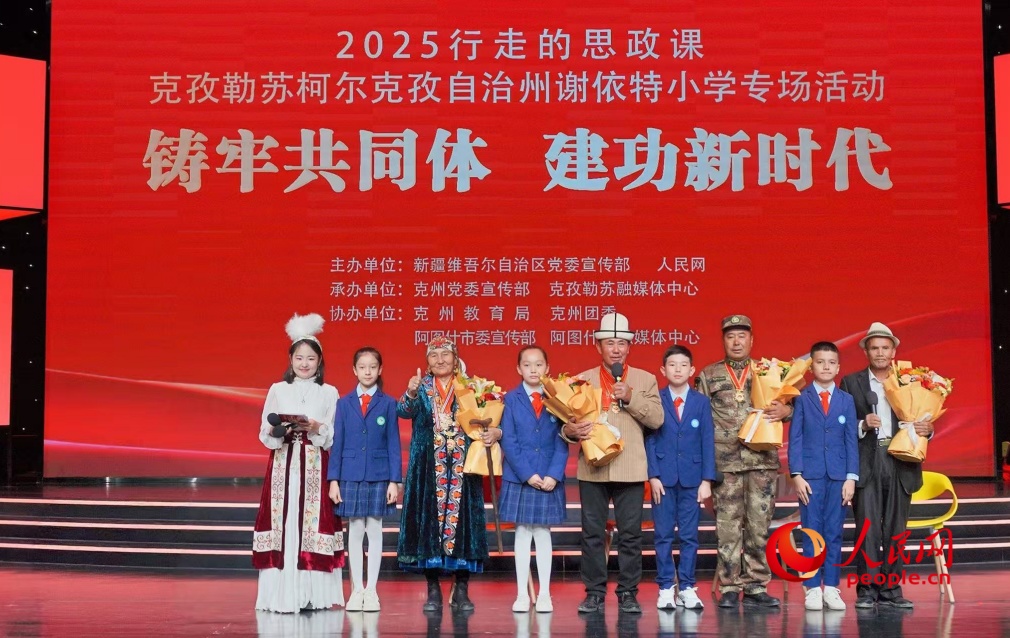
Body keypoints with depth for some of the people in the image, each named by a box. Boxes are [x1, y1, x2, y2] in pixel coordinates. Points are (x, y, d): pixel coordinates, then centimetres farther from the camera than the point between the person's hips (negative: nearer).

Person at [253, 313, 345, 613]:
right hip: (283, 466, 1)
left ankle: (312, 594, 1)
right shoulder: (277, 390, 9)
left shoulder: (329, 393, 7)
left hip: (315, 468, 0)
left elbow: (336, 437, 4)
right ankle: (281, 594, -2)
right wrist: (277, 430, -13)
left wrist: (317, 428, -14)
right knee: (282, 523, -5)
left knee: (313, 524, -5)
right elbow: (264, 434, 7)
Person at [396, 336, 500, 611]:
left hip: (462, 468, 0)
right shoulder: (421, 387, 7)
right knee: (429, 519, -2)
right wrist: (411, 393, -32)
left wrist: (496, 432, -16)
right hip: (428, 469, 0)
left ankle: (461, 589, 8)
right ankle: (433, 590, 5)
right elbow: (404, 411, -11)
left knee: (461, 518, -1)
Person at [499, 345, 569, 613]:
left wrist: (553, 475, -12)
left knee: (543, 533, 5)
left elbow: (562, 442, 0)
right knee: (522, 534, 5)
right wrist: (527, 474, -13)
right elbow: (508, 442, -4)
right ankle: (522, 594, 10)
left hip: (549, 479, 0)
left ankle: (544, 594, 10)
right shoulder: (511, 399, 1)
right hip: (519, 478, 0)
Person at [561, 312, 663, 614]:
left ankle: (628, 593, 9)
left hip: (630, 470, 0)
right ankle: (594, 593, 11)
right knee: (592, 533, 3)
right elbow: (569, 420, 4)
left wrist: (631, 398, -13)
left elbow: (656, 419, -2)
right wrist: (571, 431, -19)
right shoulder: (583, 380, 10)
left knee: (630, 534, 1)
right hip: (593, 468, 1)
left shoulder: (645, 380, 9)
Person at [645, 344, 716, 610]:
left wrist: (707, 479, -4)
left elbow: (708, 442, 4)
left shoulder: (701, 402, 6)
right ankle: (665, 589, 8)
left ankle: (687, 588, 9)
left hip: (692, 478, 1)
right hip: (663, 478, -1)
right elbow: (649, 440, 0)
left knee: (689, 536, 3)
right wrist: (653, 475, -8)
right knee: (663, 536, 2)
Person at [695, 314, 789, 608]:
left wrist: (785, 411, -10)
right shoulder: (707, 376, 9)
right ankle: (729, 588, 6)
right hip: (724, 462, -1)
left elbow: (793, 403, 14)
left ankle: (756, 586, 10)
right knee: (728, 524, 0)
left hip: (763, 459, 1)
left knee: (759, 524, 2)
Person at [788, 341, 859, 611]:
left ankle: (831, 588, 8)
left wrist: (851, 477, -1)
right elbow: (795, 439, 1)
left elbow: (851, 440, 7)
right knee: (811, 534, 0)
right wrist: (797, 475, -8)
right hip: (810, 475, -2)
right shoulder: (801, 399, 4)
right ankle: (812, 589, 4)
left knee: (834, 533, 3)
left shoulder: (846, 400, 9)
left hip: (839, 475, 2)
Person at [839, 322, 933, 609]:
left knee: (895, 529, 4)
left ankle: (891, 589, 10)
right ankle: (867, 590, -2)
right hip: (866, 464, -2)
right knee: (868, 529, -6)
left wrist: (927, 429, -8)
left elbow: (920, 422, 13)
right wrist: (863, 425, -16)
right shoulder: (852, 383, 7)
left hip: (900, 464, 2)